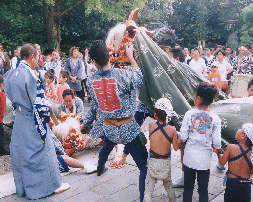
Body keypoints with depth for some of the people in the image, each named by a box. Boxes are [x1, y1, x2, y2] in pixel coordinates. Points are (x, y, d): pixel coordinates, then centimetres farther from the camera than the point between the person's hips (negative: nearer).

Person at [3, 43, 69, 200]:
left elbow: (12, 97, 12)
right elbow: (40, 102, -20)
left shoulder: (11, 74, 3)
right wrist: (47, 113, -8)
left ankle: (23, 187, 32)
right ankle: (54, 184, 21)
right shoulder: (30, 75, -21)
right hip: (34, 123, -7)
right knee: (43, 151, 6)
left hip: (19, 121, 8)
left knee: (21, 153, 16)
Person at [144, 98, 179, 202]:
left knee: (148, 190, 9)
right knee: (168, 183, 29)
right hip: (166, 163, 2)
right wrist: (176, 135, 11)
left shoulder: (151, 126, -12)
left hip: (153, 162, -1)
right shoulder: (172, 129, -13)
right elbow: (176, 147, -4)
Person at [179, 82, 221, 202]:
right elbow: (217, 143, -10)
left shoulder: (189, 114, -13)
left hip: (189, 158, 0)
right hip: (205, 160, 1)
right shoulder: (215, 119, -9)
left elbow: (183, 137, -12)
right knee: (203, 191, 15)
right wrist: (219, 152, 11)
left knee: (188, 188, 17)